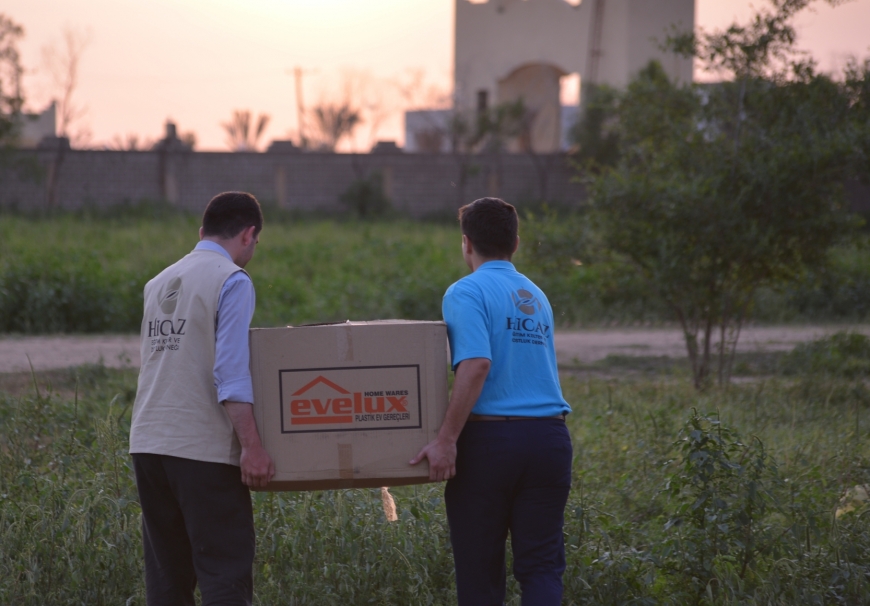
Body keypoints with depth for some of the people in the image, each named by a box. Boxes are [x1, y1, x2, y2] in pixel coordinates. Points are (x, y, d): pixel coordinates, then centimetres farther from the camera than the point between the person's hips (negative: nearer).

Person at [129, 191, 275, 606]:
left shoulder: (159, 284, 16)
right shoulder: (232, 282, -7)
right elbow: (231, 373, -16)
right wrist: (251, 446, -18)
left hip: (149, 444, 7)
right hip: (204, 448, -7)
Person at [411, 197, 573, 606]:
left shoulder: (467, 292, -5)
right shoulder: (537, 297, 18)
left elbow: (476, 365, -19)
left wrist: (447, 439, -20)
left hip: (489, 438, -5)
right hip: (548, 437, 5)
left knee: (479, 571, 5)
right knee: (542, 565, 2)